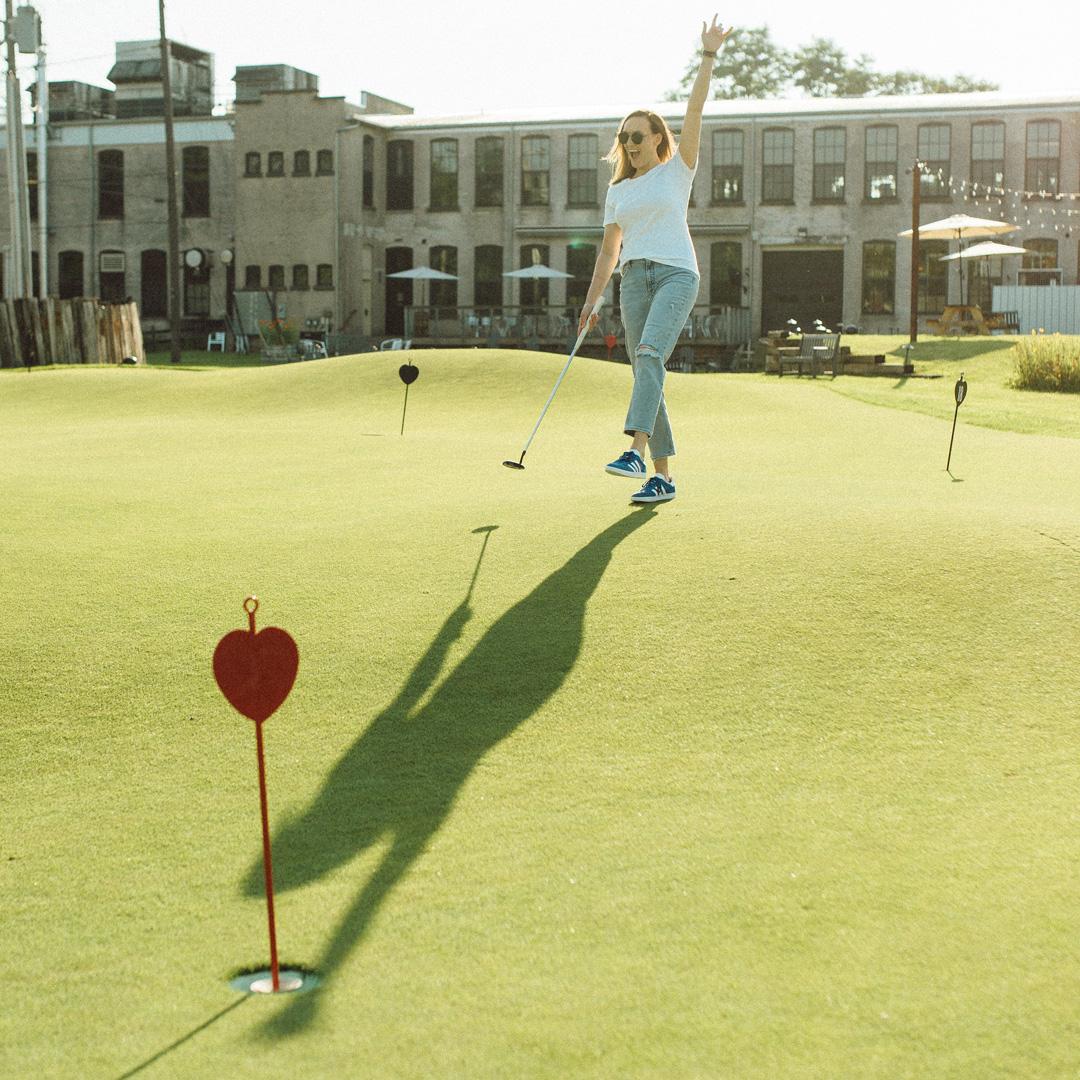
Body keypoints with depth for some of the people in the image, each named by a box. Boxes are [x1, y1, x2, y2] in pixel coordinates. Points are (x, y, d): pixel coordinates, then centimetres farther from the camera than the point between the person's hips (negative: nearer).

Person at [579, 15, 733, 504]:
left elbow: (694, 111, -3)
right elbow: (609, 252, 21)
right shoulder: (617, 192, 19)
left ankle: (636, 451, -41)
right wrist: (591, 300, 13)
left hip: (676, 274, -5)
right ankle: (662, 477, 4)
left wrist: (708, 56, -9)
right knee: (646, 373, 0)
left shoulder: (677, 170, 7)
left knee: (649, 355, -27)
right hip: (634, 281, 5)